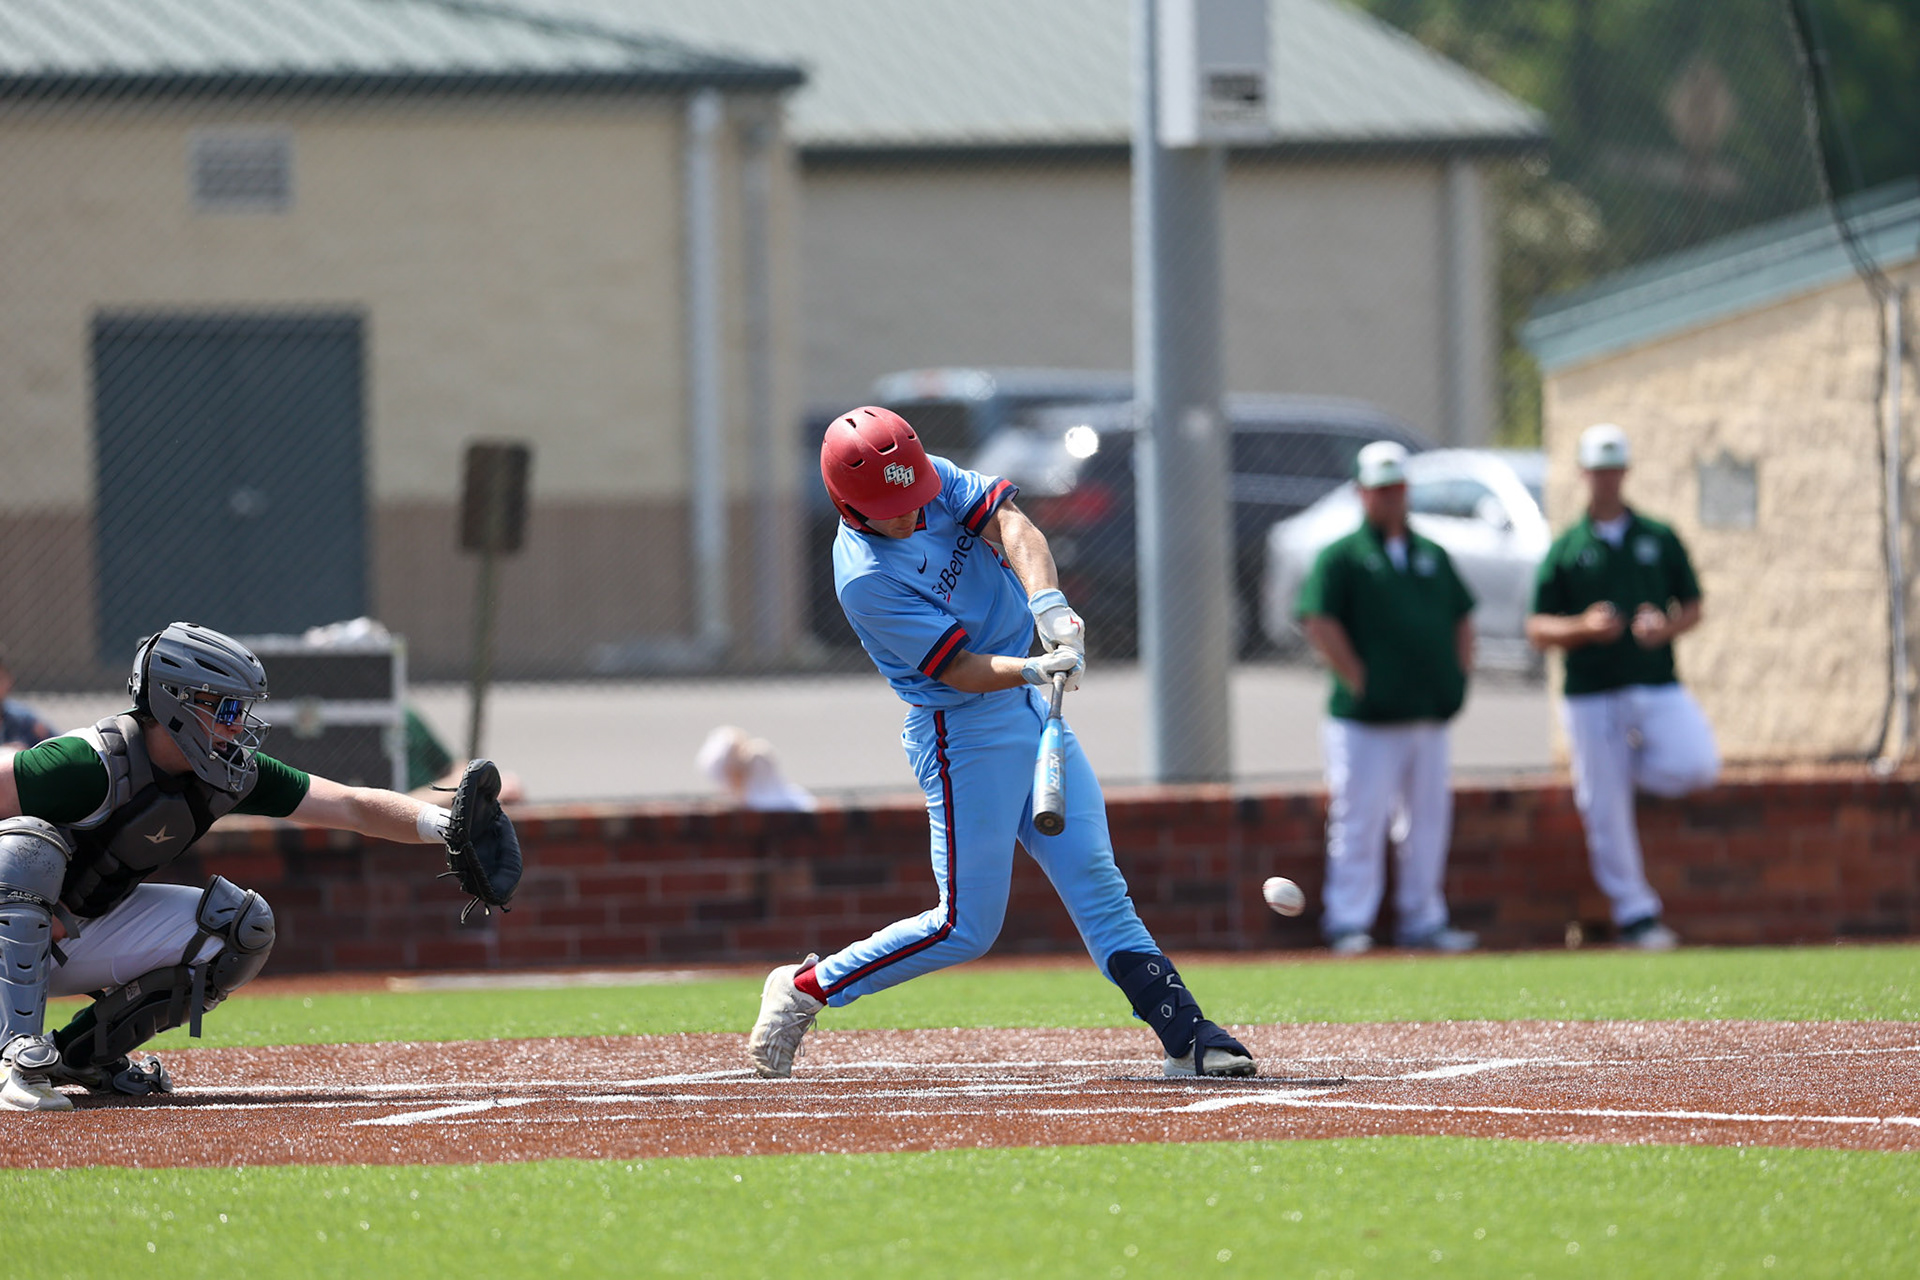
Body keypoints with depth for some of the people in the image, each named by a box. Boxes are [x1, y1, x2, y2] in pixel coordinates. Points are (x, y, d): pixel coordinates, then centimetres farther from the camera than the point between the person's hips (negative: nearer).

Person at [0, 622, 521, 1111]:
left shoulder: (231, 775, -7)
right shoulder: (91, 765, -29)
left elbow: (350, 806, -8)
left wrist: (444, 824, -20)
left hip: (86, 934, 7)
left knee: (242, 925, -5)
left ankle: (84, 1052, 0)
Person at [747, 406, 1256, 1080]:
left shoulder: (933, 480, -4)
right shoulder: (866, 579, -23)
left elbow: (1008, 522, -17)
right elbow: (959, 668, -24)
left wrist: (1046, 602, -34)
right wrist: (1037, 670, -40)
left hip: (1030, 709, 7)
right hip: (964, 731, -7)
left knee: (1096, 881, 4)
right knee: (967, 926, -4)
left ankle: (1185, 1036, 2)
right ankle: (804, 988, 11)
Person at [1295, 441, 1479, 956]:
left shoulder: (1432, 556, 17)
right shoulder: (1342, 557, -2)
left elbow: (1461, 618, 23)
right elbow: (1319, 622, -11)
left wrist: (1459, 675, 10)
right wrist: (1359, 681, -14)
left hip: (1430, 716, 6)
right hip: (1367, 719, -6)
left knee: (1429, 820, 9)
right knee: (1359, 821, -7)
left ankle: (1422, 920, 16)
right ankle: (1348, 924, -4)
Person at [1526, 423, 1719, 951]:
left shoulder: (1659, 539, 10)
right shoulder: (1565, 550, 6)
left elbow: (1693, 607, 14)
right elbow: (1537, 629, 4)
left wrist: (1665, 627, -9)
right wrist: (1584, 627, -16)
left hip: (1658, 687, 1)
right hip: (1591, 693, -1)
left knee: (1696, 765, -22)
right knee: (1607, 815, -3)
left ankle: (1627, 766, 7)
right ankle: (1634, 914, 8)